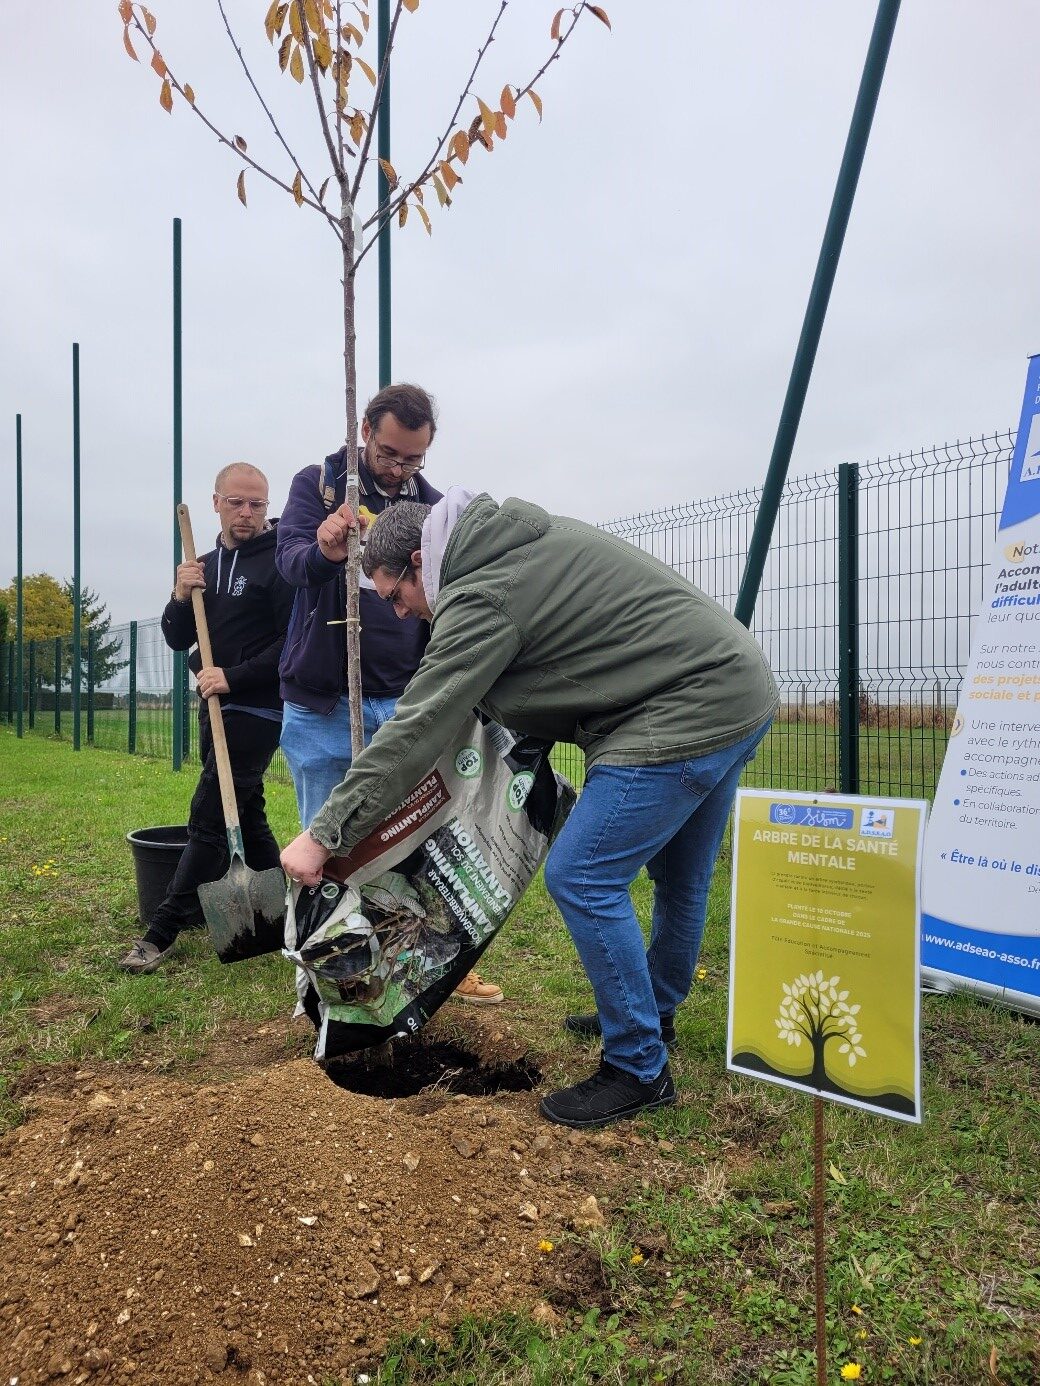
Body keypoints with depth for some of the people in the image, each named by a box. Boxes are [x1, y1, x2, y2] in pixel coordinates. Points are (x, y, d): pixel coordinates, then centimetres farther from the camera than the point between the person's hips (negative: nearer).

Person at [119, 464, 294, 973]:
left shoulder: (280, 561, -10)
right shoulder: (208, 562, 12)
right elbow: (178, 640, 10)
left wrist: (233, 677, -21)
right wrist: (181, 598, -9)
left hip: (257, 710, -8)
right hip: (215, 707, 8)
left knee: (209, 818, -7)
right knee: (245, 816, 14)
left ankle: (161, 934, 0)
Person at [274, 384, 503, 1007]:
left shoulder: (434, 508, 7)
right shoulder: (317, 484, 0)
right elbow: (291, 559, -18)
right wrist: (325, 552, -41)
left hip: (404, 703, 2)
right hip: (322, 705, -2)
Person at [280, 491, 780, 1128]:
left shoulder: (480, 597, -15)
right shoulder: (524, 536, 13)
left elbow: (414, 732, -17)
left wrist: (324, 834, -12)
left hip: (686, 714, -10)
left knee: (581, 879, -5)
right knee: (680, 874, 23)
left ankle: (639, 1071, 9)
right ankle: (656, 1012, 44)